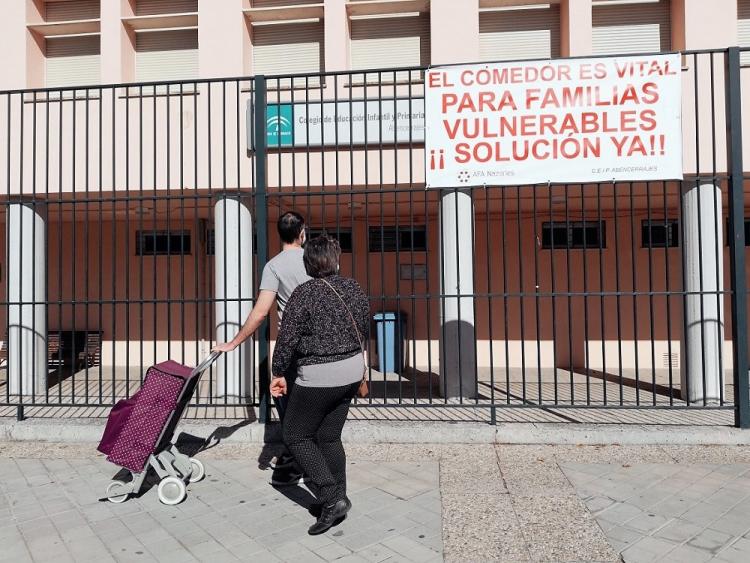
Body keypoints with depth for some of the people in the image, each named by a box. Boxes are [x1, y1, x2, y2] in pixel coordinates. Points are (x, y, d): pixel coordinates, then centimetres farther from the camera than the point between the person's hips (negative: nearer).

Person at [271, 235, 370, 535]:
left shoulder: (305, 293, -15)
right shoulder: (354, 289, 4)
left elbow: (287, 338, -13)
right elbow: (364, 332, 15)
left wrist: (278, 373, 1)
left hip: (319, 377, -7)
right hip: (352, 372, 7)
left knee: (296, 435, 9)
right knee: (330, 436, 19)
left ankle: (331, 498, 4)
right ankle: (339, 497, 26)